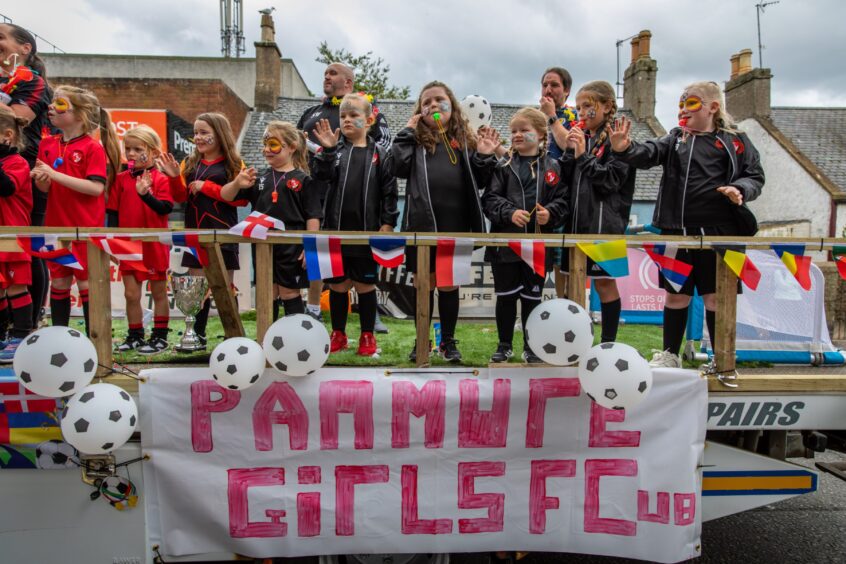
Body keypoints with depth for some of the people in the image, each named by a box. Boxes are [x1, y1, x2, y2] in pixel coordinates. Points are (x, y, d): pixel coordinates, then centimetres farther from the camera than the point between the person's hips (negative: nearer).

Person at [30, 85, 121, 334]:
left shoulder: (93, 147, -9)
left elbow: (96, 187, -19)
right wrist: (40, 178, -12)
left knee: (87, 282, 1)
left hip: (86, 229, -6)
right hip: (57, 227, 6)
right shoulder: (47, 144, 9)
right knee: (59, 282, 12)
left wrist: (55, 174, -20)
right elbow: (45, 188, 10)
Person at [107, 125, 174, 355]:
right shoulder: (121, 179, 5)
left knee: (159, 293, 8)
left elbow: (166, 208, -16)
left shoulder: (160, 179, -5)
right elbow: (112, 212, 8)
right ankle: (135, 336, 22)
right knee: (131, 294, 8)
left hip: (155, 245, -4)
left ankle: (160, 336, 17)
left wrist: (146, 194, -29)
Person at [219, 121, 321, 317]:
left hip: (292, 248, -4)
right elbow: (225, 196, 6)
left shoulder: (302, 179, -2)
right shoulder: (259, 179, 10)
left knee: (290, 294, 5)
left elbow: (313, 216, -5)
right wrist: (237, 184, -15)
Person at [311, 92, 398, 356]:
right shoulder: (335, 148, 6)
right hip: (336, 230, 2)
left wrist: (387, 224, -4)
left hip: (367, 232, -1)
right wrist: (328, 150, -23)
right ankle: (338, 333, 25)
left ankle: (367, 335, 21)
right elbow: (322, 175, -10)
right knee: (337, 284, 10)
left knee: (365, 285, 7)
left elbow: (389, 191, 1)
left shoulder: (378, 154, 3)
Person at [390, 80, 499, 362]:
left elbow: (479, 182, 11)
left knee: (449, 284, 9)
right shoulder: (415, 138, 10)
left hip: (455, 224, 1)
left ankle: (448, 341, 23)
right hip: (421, 222, 0)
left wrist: (484, 156, -4)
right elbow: (399, 168, -6)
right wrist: (407, 131, -2)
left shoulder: (465, 139, 13)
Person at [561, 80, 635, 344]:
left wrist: (584, 155, -14)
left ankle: (608, 343, 13)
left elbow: (612, 179, -13)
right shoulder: (581, 137, 13)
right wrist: (571, 151, -3)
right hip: (577, 219, 7)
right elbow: (567, 179, 11)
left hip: (604, 222, -7)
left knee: (604, 282, 2)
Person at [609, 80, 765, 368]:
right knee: (676, 295, 9)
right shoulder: (675, 139, 10)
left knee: (716, 297, 4)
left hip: (719, 230, -1)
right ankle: (669, 355, 24)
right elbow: (648, 153, -9)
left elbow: (755, 176, 9)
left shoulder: (734, 140, 7)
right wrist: (624, 149, -30)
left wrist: (741, 190, -13)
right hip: (677, 231, 2)